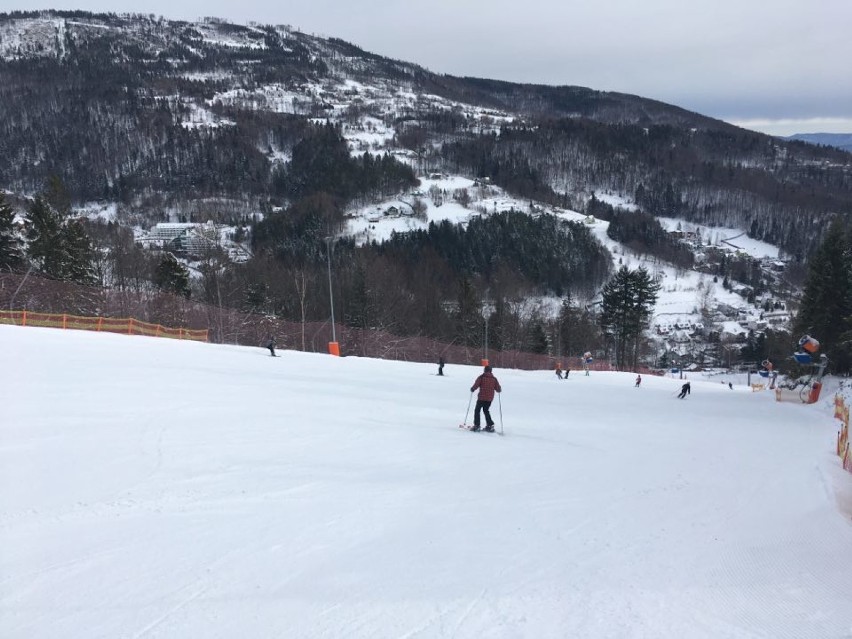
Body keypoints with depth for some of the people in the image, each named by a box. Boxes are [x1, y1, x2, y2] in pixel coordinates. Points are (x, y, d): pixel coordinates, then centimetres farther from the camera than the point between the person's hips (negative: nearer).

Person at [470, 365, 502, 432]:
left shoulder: (481, 377, -5)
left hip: (481, 397, -4)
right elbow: (499, 389, 4)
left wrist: (472, 389, 9)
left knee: (477, 410, 9)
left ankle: (476, 425, 1)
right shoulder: (494, 379, 4)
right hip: (490, 398, 4)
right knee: (486, 410, 20)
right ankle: (490, 425, 12)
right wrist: (499, 390, 28)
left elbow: (476, 385, -12)